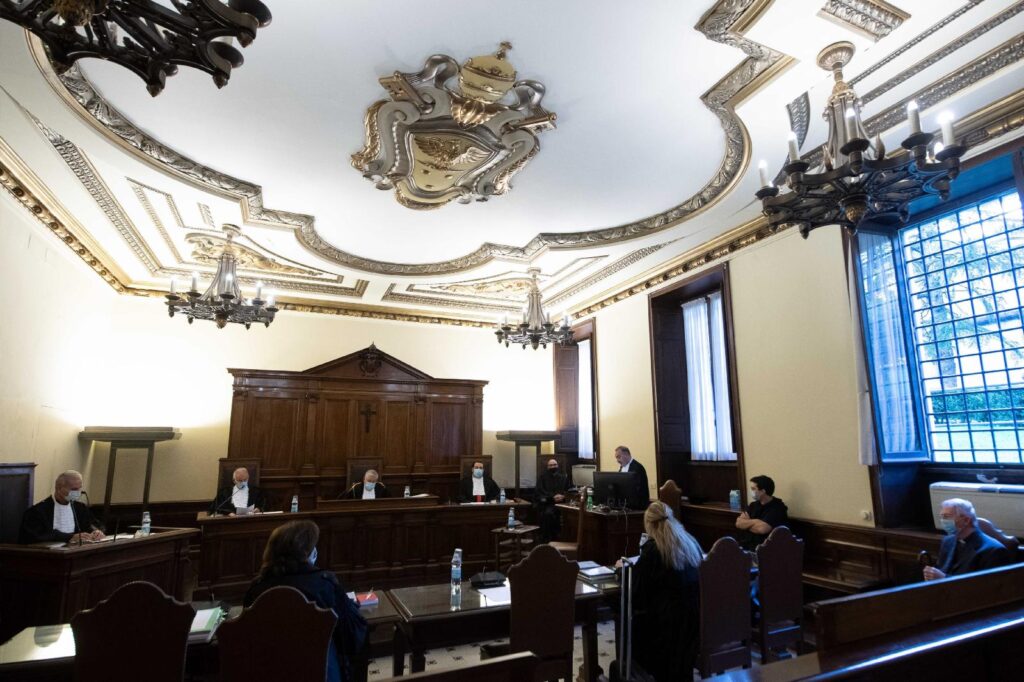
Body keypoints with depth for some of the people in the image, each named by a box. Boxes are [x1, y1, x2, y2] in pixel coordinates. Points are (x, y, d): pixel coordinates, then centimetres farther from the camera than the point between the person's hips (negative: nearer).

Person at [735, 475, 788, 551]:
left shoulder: (778, 507, -8)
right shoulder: (754, 505, 14)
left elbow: (762, 529, -21)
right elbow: (738, 523, 4)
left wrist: (746, 524, -4)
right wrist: (755, 522, -10)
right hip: (743, 545, 7)